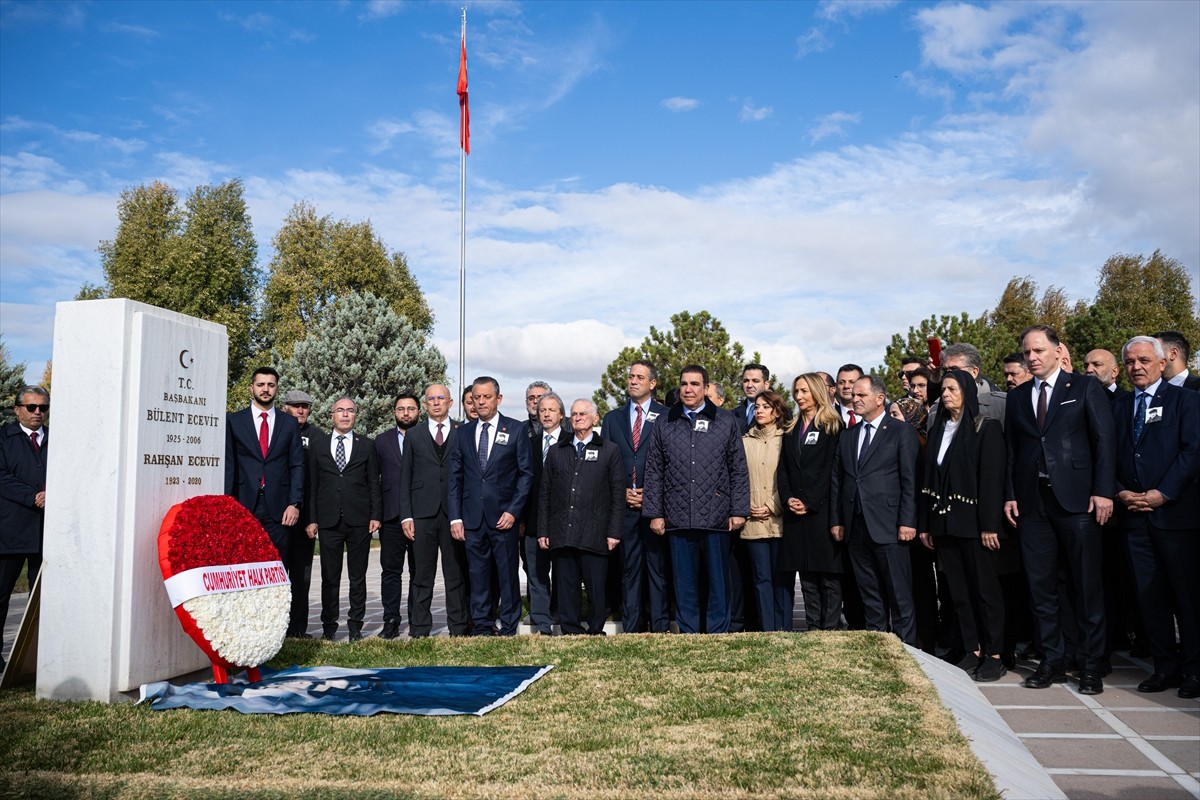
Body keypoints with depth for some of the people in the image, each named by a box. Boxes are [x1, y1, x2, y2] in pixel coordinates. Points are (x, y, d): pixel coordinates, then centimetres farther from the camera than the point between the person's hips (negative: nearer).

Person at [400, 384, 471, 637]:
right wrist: (406, 515, -1)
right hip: (422, 514, 1)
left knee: (457, 574, 4)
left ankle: (459, 629, 11)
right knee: (421, 576, 3)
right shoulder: (414, 436, 11)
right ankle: (419, 631, 9)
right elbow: (405, 478, 8)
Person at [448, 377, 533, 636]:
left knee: (508, 574, 2)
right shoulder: (463, 433, 10)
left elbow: (526, 473, 1)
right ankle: (480, 626, 16)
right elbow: (455, 478, 10)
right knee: (477, 574, 7)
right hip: (472, 517, 3)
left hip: (503, 516, -2)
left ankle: (509, 628, 12)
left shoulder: (516, 429, 2)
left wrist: (513, 511, -8)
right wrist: (455, 517, 2)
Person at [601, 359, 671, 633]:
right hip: (623, 505, 3)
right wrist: (621, 492, -1)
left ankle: (660, 628, 5)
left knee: (658, 567, 0)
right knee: (629, 568, 6)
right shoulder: (612, 418, 14)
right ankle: (631, 628, 12)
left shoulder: (666, 417, 3)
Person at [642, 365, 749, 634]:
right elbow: (654, 473, 10)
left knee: (719, 583, 5)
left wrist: (739, 510, -2)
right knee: (685, 584, 7)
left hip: (717, 519, -1)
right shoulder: (664, 425, 10)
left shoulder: (725, 422, 7)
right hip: (678, 519, 1)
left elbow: (739, 470, 5)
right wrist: (654, 513, 4)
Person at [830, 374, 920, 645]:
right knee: (870, 596, 10)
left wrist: (907, 522, -12)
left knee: (899, 596, -1)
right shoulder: (847, 437, 16)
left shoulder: (902, 431, 0)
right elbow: (836, 481, 15)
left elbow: (910, 480, -6)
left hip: (887, 526, -5)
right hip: (856, 528, 5)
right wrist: (836, 520, 8)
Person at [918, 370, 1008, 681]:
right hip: (944, 524, 6)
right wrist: (925, 523, 8)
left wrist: (990, 525, -16)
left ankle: (994, 655, 9)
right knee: (958, 591, 8)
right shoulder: (938, 429, 14)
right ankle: (973, 652, 16)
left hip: (974, 523, -6)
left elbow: (992, 478, -10)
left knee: (985, 589, 1)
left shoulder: (986, 428, -3)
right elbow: (928, 478, 12)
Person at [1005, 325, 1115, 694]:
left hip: (1076, 499, -4)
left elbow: (1104, 441, -2)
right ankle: (1053, 661, 16)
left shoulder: (1085, 388, 3)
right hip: (1032, 502, 4)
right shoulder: (1017, 397, 14)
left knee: (1086, 587, 1)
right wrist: (1010, 494, 4)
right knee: (1041, 588, 6)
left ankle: (1091, 664, 11)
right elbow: (1011, 450, 13)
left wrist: (1103, 491, -10)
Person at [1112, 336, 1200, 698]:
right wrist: (1120, 493, -3)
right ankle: (1166, 666, 14)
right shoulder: (1119, 407, 16)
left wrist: (1162, 494, -14)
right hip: (1134, 515, 4)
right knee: (1149, 594, 6)